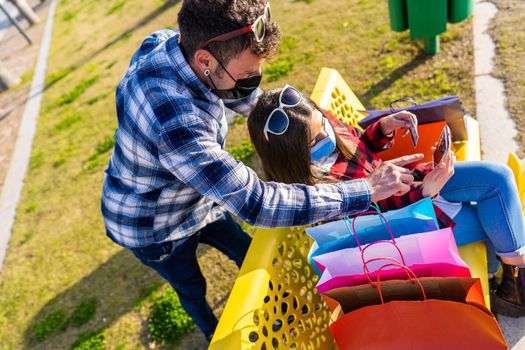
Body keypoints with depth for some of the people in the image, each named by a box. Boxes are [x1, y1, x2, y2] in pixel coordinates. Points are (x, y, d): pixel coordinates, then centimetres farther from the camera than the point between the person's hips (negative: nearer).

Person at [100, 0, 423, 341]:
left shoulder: (168, 42, -20)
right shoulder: (175, 123, -46)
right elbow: (256, 204, -42)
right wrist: (368, 190, -38)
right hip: (152, 228, -6)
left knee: (247, 253, 24)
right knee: (192, 289, 24)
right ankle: (213, 334, 58)